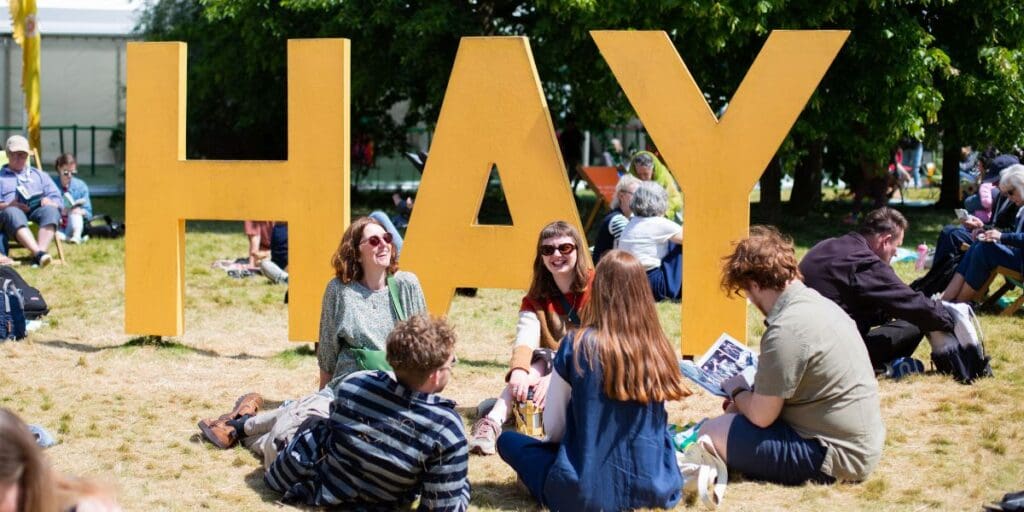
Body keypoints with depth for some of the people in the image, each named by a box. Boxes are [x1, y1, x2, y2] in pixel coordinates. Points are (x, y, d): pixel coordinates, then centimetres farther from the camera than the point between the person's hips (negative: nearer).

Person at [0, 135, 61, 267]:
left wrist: (49, 202, -4)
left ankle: (41, 250, -55)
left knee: (51, 210, -34)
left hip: (37, 211, 2)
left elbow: (57, 199, 20)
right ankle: (38, 253, -60)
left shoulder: (39, 175, 33)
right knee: (11, 213, -40)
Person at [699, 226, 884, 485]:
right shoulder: (818, 302, 6)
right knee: (738, 413, 22)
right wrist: (747, 394, 14)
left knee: (712, 432, -8)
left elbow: (761, 416, -17)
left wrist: (737, 391, 3)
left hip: (836, 455, -10)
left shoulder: (786, 330, -24)